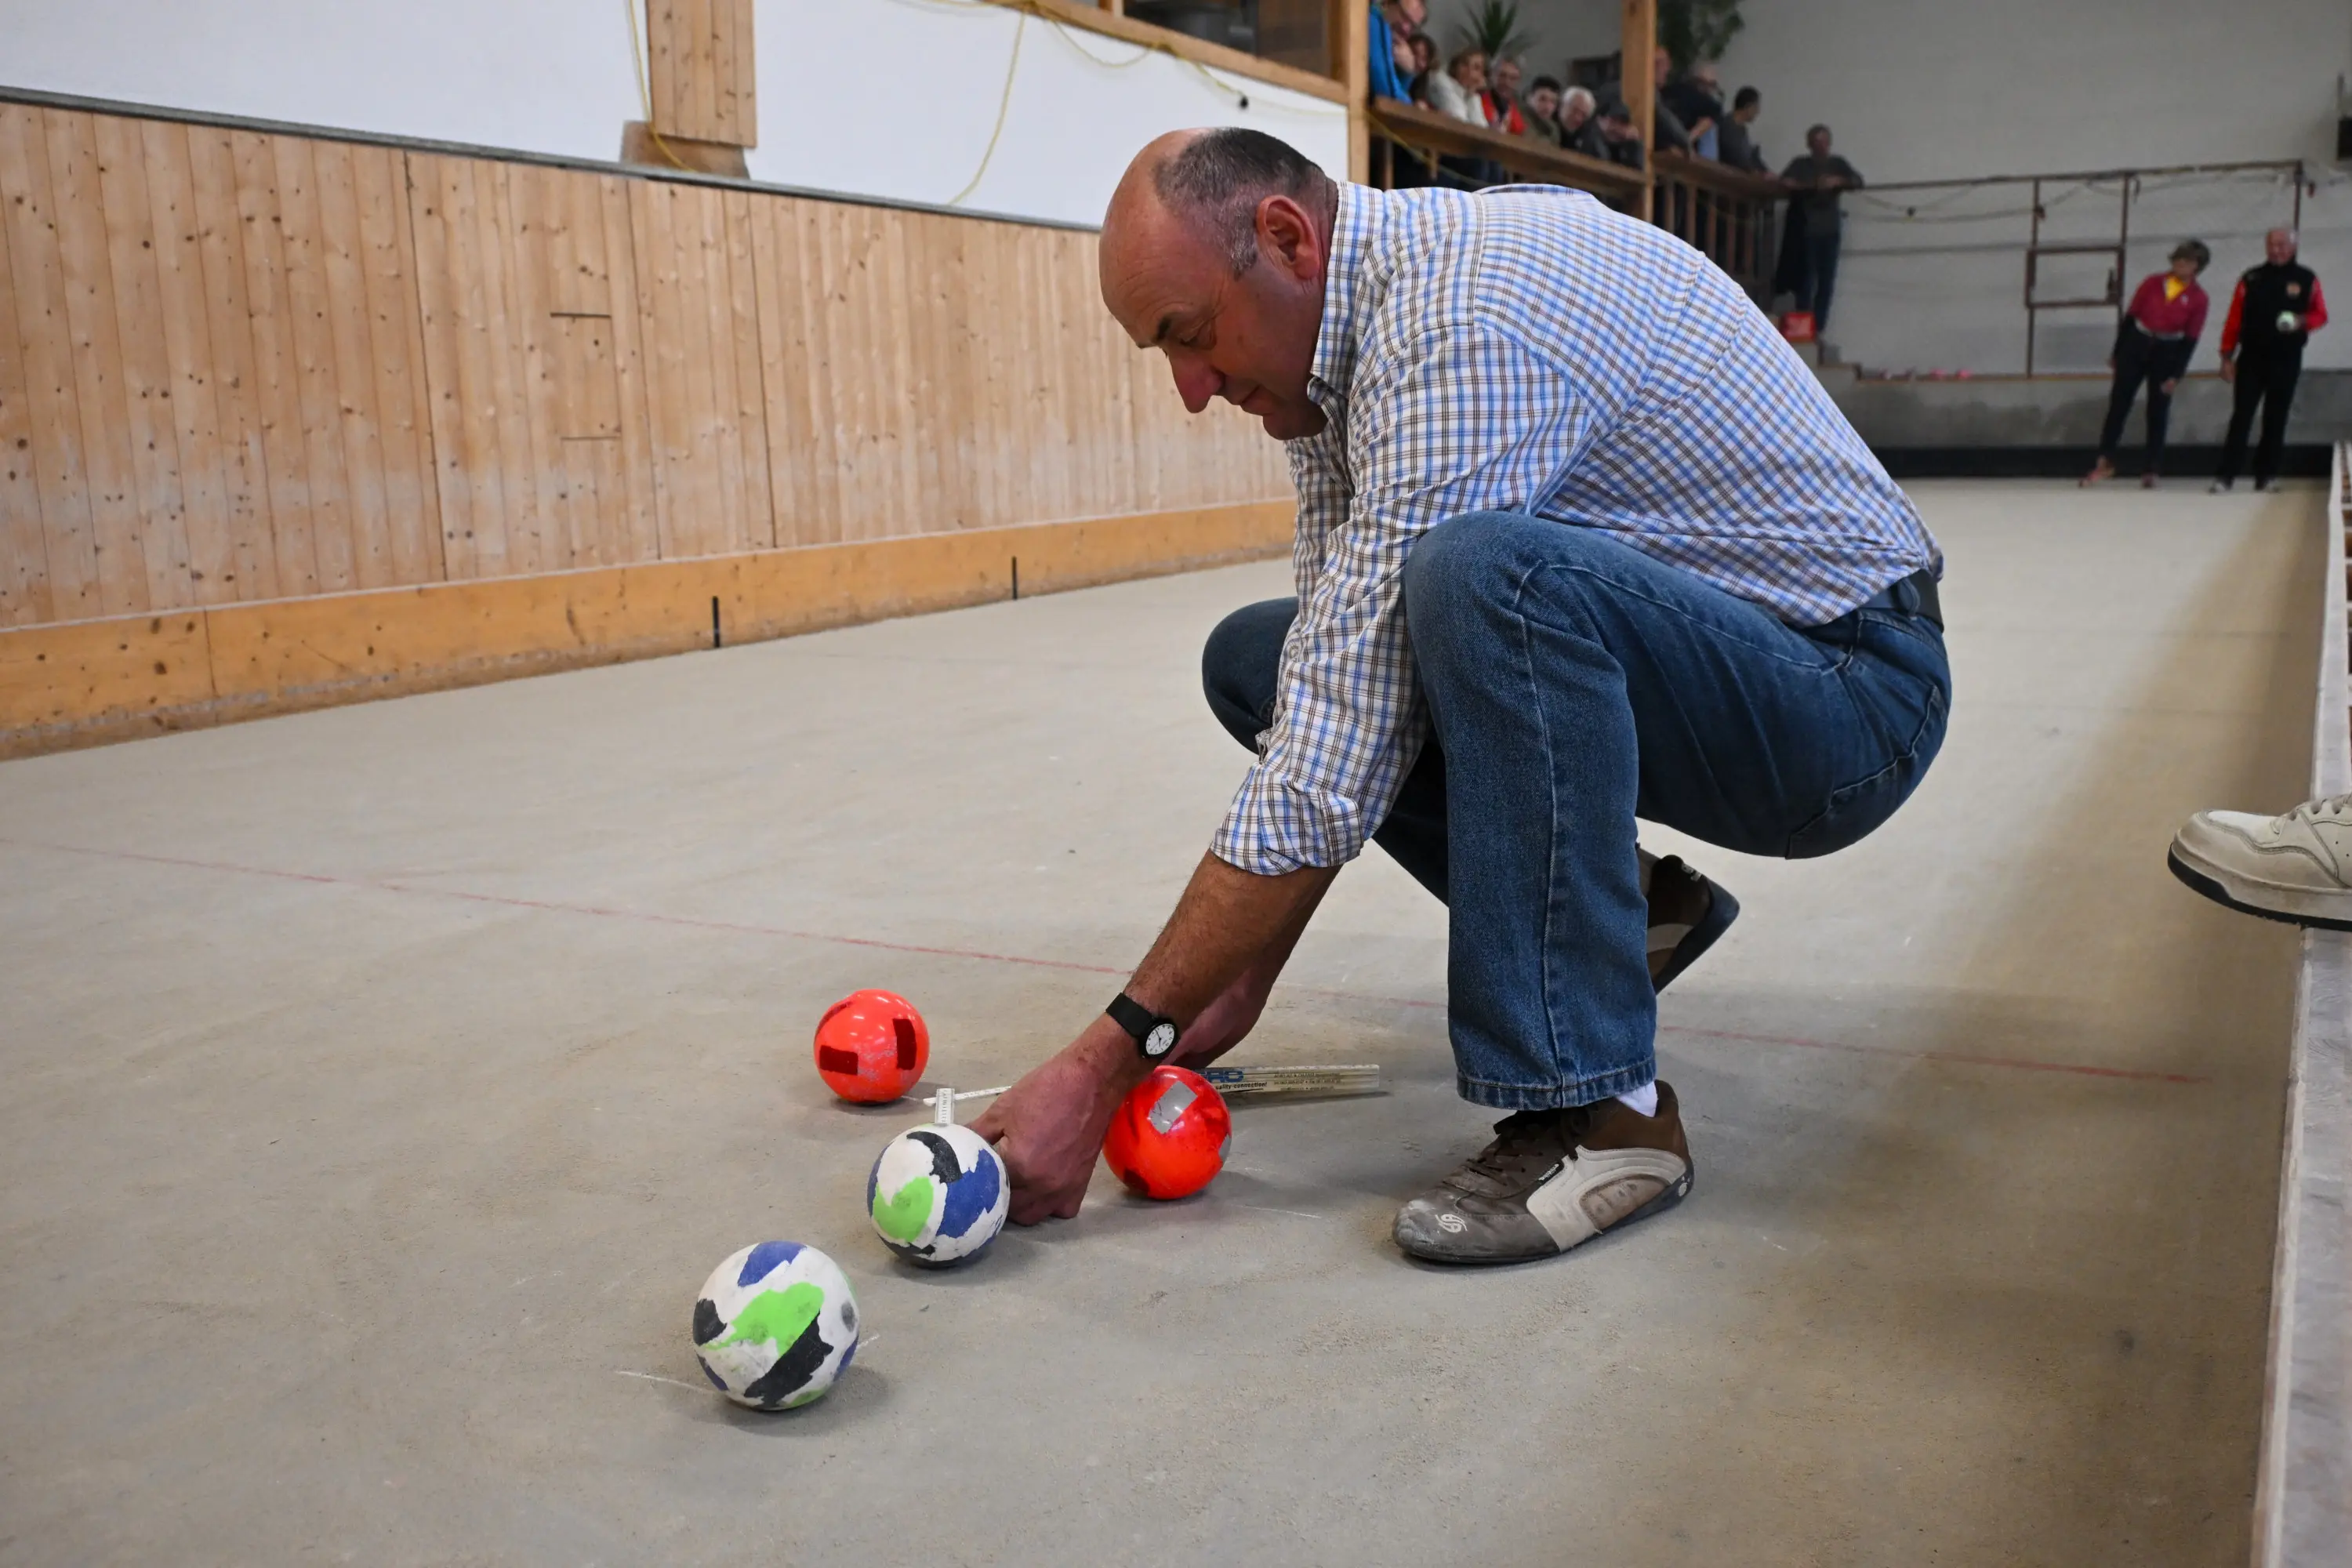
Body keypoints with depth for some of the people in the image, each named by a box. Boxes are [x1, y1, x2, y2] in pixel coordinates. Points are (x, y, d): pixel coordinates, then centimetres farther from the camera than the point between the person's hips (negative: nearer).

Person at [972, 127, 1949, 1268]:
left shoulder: (1461, 327, -28)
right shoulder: (1346, 328, 2)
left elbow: (1334, 774, -30)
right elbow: (1336, 709, 5)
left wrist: (1110, 1060, -24)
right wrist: (1242, 975, -1)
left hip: (1847, 686, -9)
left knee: (1487, 574, -37)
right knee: (1256, 662, 4)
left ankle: (1597, 1112, -24)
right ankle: (1611, 914, 11)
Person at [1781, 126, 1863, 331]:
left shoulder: (1837, 163, 11)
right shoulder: (1800, 164, 4)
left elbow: (1859, 182, 2)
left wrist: (1838, 181, -17)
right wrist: (1808, 185, -26)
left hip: (1830, 229, 3)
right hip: (1806, 229, -3)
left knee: (1826, 280, -2)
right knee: (1806, 279, -9)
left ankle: (1819, 326, 1)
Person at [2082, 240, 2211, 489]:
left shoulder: (2198, 298, -7)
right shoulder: (2152, 283, -4)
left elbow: (2190, 340, -6)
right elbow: (2130, 317, 2)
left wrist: (2176, 375, -11)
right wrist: (2116, 352, 3)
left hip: (2167, 354, -1)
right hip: (2135, 346, 1)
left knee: (2157, 412, 3)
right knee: (2118, 404, 1)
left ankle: (2151, 472, 8)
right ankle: (2105, 462, 9)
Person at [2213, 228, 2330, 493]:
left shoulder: (2306, 280, 4)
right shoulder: (2251, 279, 5)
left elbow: (2320, 315, 8)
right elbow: (2234, 319, 3)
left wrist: (2302, 322, -15)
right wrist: (2227, 356, -2)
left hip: (2286, 361, 0)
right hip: (2251, 359, 0)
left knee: (2275, 420, 6)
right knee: (2241, 417, -6)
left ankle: (2266, 475, 13)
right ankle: (2225, 476, -9)